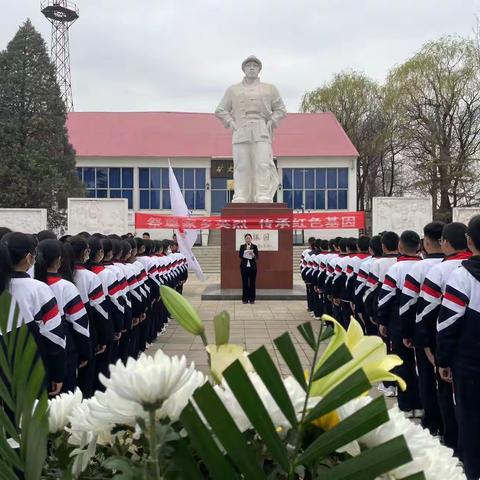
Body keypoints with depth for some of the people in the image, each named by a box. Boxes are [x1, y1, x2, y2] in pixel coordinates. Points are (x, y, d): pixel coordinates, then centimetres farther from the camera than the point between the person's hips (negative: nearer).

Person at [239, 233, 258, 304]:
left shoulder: (254, 247, 5)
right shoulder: (242, 247, 6)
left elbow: (257, 257, 0)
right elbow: (240, 255, -5)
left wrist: (253, 254, -21)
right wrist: (245, 252, -23)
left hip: (252, 267, 0)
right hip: (244, 266, 0)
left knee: (252, 283, 2)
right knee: (245, 283, 1)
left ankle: (252, 299, 8)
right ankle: (245, 299, 7)